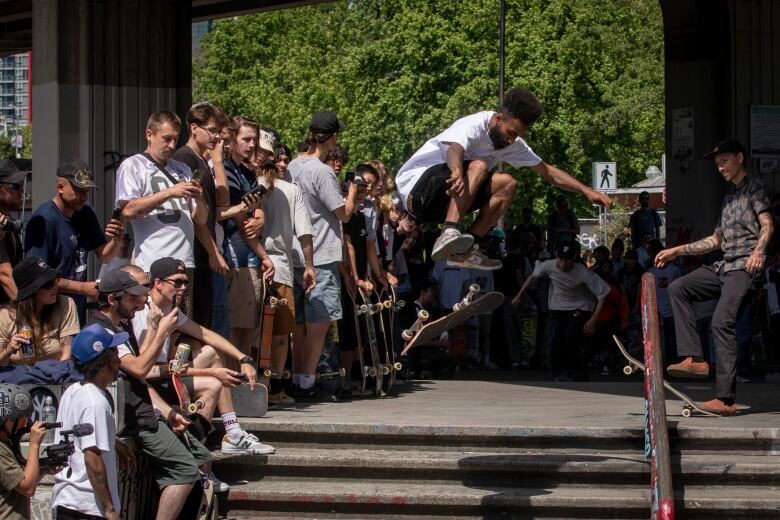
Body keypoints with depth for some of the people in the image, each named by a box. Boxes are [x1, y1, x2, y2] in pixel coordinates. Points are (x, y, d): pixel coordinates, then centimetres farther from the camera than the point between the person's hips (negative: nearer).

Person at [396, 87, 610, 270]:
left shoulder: (511, 143, 6)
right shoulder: (474, 126, -20)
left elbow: (548, 172, 12)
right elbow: (454, 149, -44)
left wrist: (586, 191, 2)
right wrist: (457, 171, -67)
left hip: (442, 202, 8)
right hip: (416, 189, -8)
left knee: (507, 184, -8)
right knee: (478, 166, -30)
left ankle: (466, 250, -14)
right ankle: (449, 234, -46)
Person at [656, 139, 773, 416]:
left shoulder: (755, 188, 1)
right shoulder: (729, 197, 27)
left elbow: (767, 224, -14)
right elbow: (716, 239, 31)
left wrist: (758, 250, -33)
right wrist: (677, 251, 27)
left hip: (744, 267, -9)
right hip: (723, 266, 9)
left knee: (721, 323, -21)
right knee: (678, 288, -4)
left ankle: (726, 399, -24)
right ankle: (694, 359, -12)